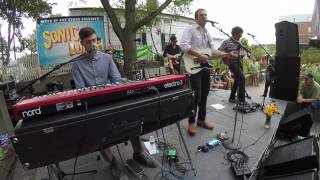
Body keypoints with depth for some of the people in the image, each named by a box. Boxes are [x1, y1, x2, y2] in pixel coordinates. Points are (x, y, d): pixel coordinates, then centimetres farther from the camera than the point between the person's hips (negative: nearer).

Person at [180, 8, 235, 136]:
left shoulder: (208, 34, 20)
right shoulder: (190, 30, -3)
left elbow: (212, 50, 16)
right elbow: (183, 46, -19)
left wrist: (227, 54, 3)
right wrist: (200, 55, -20)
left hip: (205, 67, 8)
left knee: (204, 94, 10)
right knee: (197, 95, -10)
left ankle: (202, 119, 24)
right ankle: (192, 122, 6)